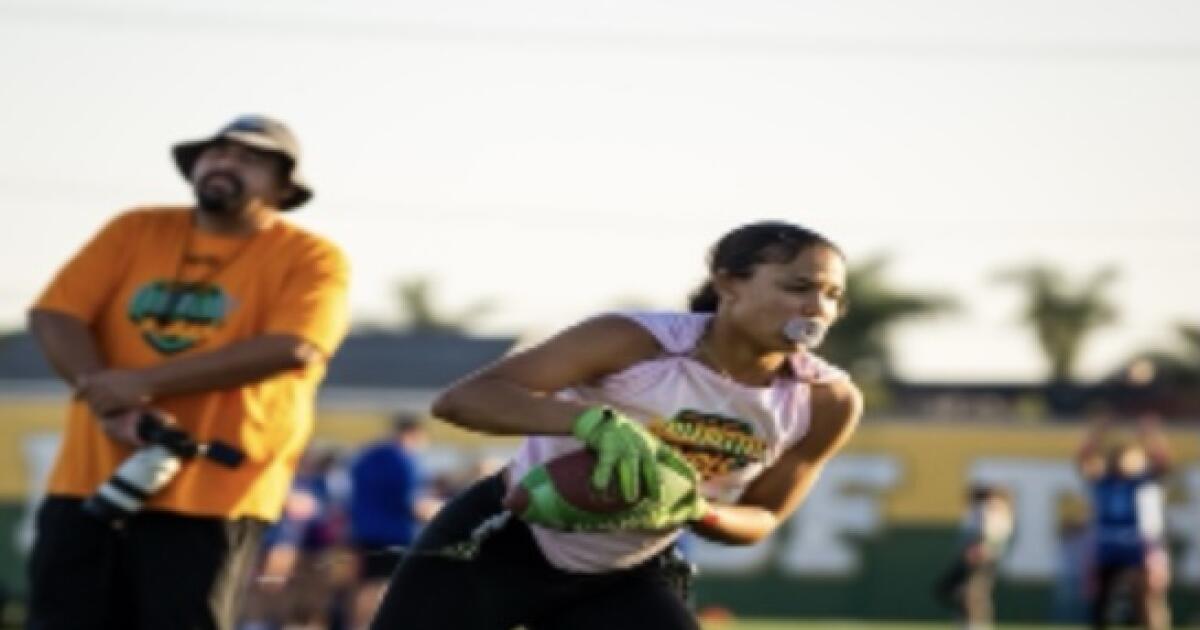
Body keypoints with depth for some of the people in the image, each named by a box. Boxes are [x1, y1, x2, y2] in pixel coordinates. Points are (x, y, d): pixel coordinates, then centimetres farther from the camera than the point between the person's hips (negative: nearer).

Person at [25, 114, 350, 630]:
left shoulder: (310, 259, 0)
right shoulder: (135, 232, 12)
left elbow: (292, 349, -18)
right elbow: (53, 315, 3)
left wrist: (144, 382, -19)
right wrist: (105, 397, -17)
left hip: (211, 494, -4)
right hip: (90, 480, 4)